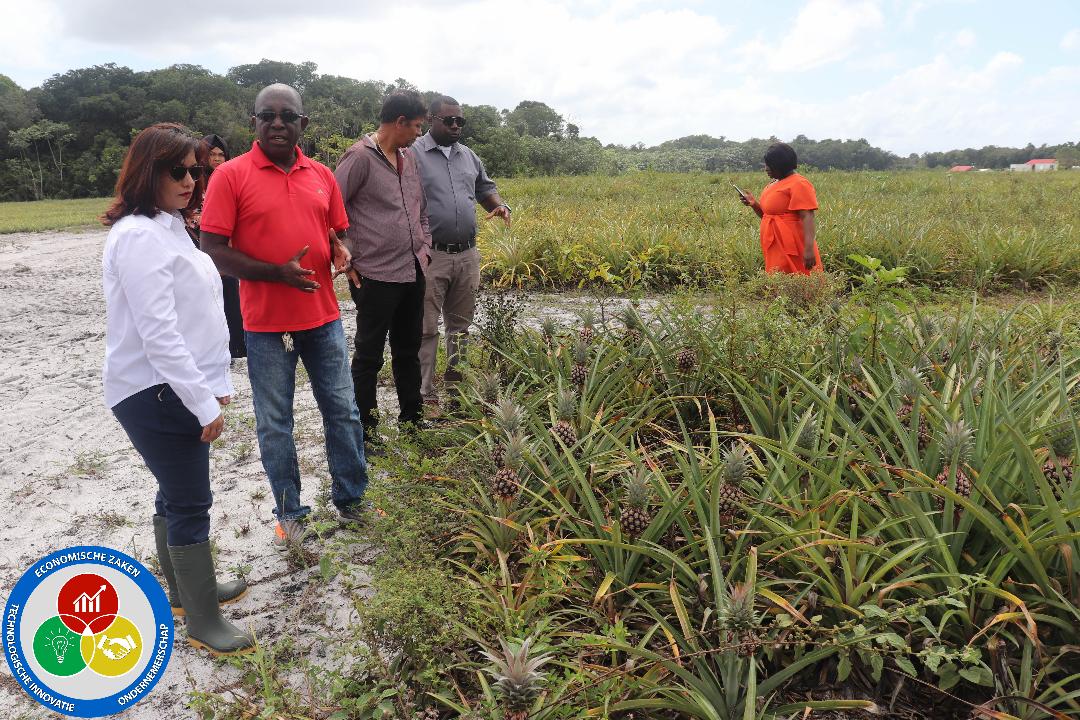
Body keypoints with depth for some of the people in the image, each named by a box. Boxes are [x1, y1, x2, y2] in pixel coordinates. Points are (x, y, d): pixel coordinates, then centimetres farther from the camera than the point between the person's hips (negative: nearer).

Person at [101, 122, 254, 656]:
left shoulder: (168, 227, 13)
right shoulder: (140, 236, -19)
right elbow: (157, 333, -23)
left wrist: (215, 382, 15)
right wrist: (204, 404, -21)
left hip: (177, 388, 9)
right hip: (155, 395, -9)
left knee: (176, 495, 19)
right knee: (191, 504, -2)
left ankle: (185, 590, 35)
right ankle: (203, 623, 12)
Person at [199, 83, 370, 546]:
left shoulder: (322, 175, 6)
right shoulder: (230, 176, -7)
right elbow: (214, 251, -10)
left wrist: (342, 252, -7)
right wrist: (278, 272, -20)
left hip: (324, 317, 4)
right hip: (266, 323, -3)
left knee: (343, 411, 12)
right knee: (274, 425, 8)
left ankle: (351, 499, 30)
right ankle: (290, 513, 25)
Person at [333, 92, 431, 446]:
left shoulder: (409, 158, 12)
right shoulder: (360, 157, -12)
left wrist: (425, 248, 13)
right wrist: (347, 260, -12)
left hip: (413, 272, 8)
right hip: (377, 277, -8)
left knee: (408, 350, 18)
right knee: (369, 356, 4)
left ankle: (412, 418, 32)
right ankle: (365, 430, 16)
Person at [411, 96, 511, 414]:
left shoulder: (468, 156, 15)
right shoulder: (413, 154, -4)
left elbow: (485, 188, 27)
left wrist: (499, 206, 4)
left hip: (467, 255, 6)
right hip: (431, 256, -6)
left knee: (460, 324, 15)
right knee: (427, 328, -2)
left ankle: (456, 382, 30)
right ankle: (426, 394, 7)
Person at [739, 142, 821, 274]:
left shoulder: (799, 184, -11)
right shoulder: (775, 184, 16)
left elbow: (807, 217, -19)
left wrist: (809, 248, -29)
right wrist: (754, 204, 5)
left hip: (791, 251, -8)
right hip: (776, 251, 8)